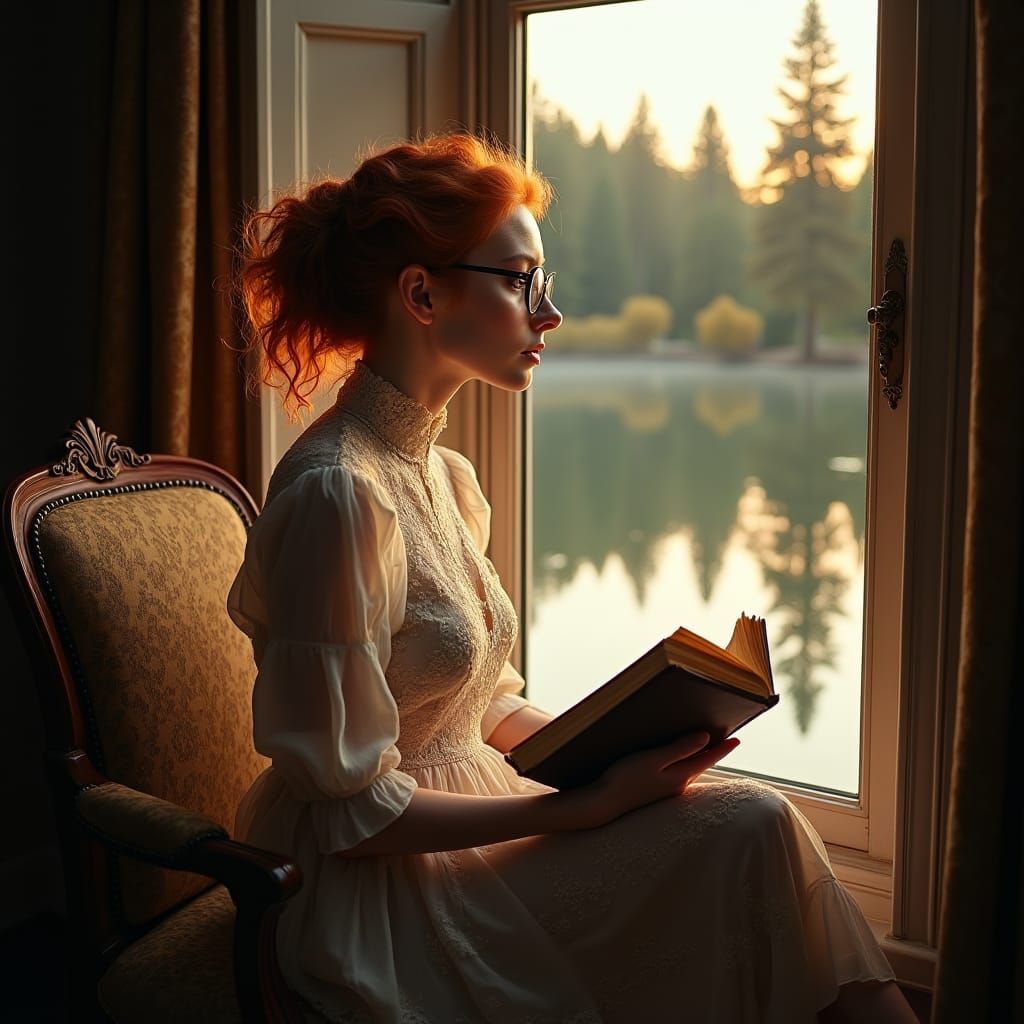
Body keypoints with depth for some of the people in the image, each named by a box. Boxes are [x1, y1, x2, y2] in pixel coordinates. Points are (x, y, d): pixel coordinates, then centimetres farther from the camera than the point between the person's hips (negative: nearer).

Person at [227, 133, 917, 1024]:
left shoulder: (447, 479, 8)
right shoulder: (337, 496, -21)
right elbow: (351, 810, -20)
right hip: (376, 893, -8)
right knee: (748, 829, -17)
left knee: (755, 823, -10)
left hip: (457, 836, 8)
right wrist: (581, 806, -19)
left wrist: (621, 749, -1)